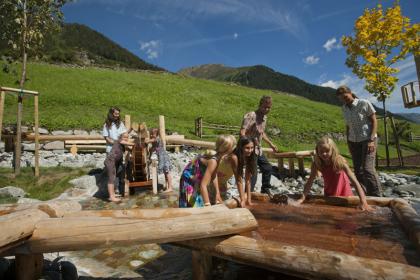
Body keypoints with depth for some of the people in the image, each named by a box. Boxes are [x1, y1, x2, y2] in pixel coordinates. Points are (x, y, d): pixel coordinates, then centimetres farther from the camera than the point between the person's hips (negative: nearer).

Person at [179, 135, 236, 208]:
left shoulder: (218, 156, -8)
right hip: (189, 180, -9)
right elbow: (203, 185, -39)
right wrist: (208, 205, -39)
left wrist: (217, 193, 10)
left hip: (198, 179, 9)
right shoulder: (213, 161, -34)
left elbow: (214, 174, 8)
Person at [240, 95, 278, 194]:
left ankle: (265, 190, 38)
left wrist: (271, 144, 27)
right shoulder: (251, 116, -18)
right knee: (253, 174, -9)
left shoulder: (264, 117, 9)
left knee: (267, 168, 20)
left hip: (258, 149, 9)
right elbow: (242, 133, -27)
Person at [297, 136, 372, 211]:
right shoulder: (316, 164, -26)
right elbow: (310, 181, -22)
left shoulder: (339, 161, -33)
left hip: (344, 192, -2)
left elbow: (355, 181, -37)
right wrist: (303, 198, -31)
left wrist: (363, 202, -46)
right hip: (328, 194, 2)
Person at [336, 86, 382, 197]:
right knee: (358, 171, 3)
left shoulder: (364, 103, -9)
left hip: (367, 139, -5)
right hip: (353, 142, 5)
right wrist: (348, 142, 9)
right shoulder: (344, 108, 5)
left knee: (367, 168, -15)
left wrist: (371, 140, -16)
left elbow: (374, 121, -7)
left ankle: (376, 197, -6)